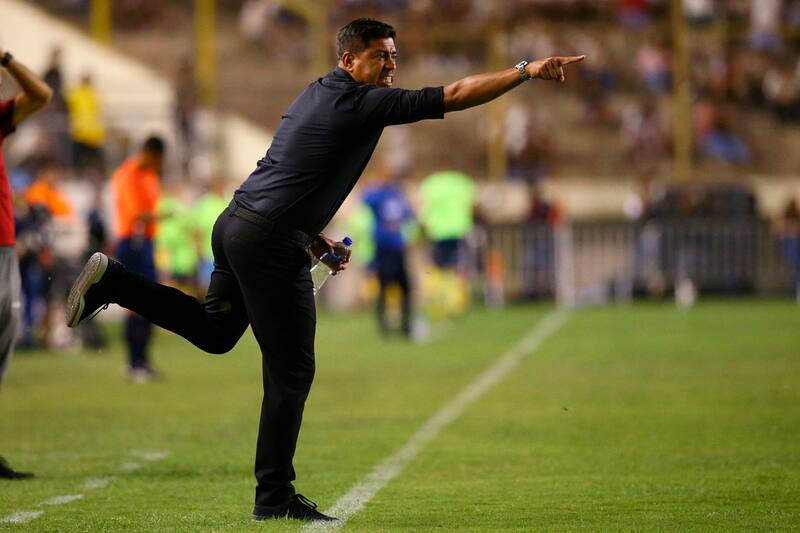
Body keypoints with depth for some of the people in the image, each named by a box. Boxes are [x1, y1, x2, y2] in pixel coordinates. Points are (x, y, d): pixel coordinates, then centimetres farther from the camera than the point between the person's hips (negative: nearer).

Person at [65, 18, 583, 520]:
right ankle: (275, 496, 3)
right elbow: (456, 95, -15)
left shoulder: (319, 94, 15)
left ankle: (113, 281, 15)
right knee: (291, 370, -1)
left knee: (214, 331, 26)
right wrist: (527, 71, -11)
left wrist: (314, 235, 18)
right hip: (272, 242, -9)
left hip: (236, 222, 9)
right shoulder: (361, 102, -13)